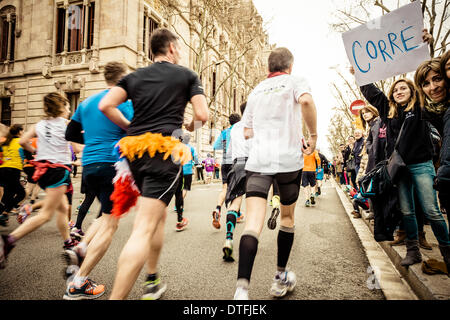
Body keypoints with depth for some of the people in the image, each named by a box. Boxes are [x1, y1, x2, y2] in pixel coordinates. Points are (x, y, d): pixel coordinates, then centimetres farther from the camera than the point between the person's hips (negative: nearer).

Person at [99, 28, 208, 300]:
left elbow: (106, 105, 4)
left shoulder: (136, 76, 17)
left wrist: (129, 127, 16)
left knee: (159, 214, 22)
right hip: (166, 150, -6)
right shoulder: (187, 75, 8)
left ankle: (153, 281, 31)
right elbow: (203, 115, -1)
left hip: (135, 150, 6)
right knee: (144, 229, -11)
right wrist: (189, 127, 19)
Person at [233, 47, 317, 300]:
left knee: (253, 223, -7)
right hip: (288, 159, -2)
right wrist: (313, 135, -5)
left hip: (257, 160, 2)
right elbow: (306, 100, -17)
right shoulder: (295, 81, 8)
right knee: (287, 218, 17)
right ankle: (281, 279, 28)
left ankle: (242, 287, -22)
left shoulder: (256, 90, 20)